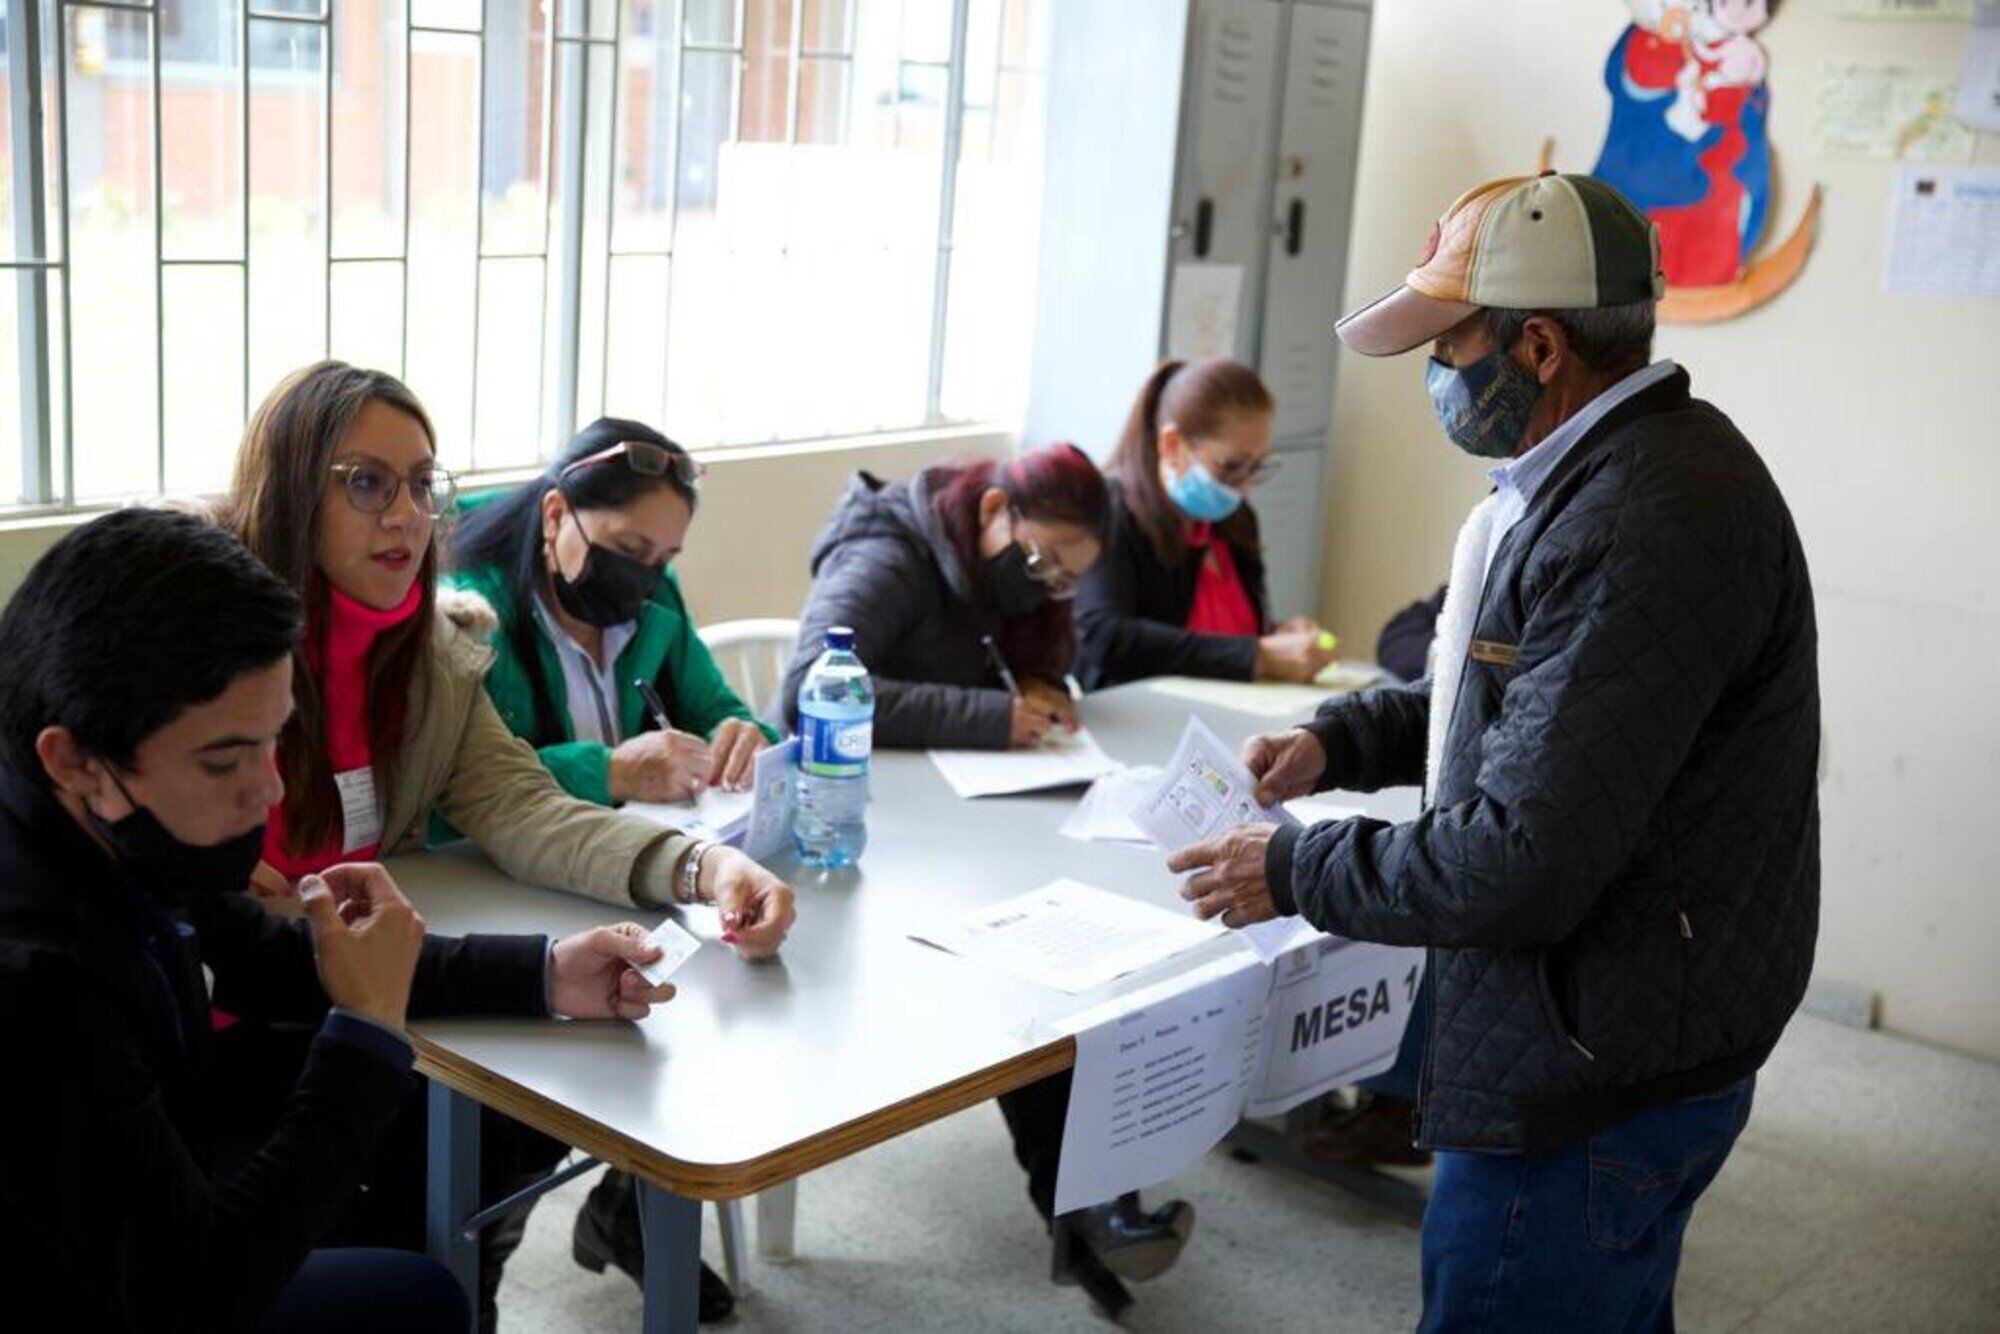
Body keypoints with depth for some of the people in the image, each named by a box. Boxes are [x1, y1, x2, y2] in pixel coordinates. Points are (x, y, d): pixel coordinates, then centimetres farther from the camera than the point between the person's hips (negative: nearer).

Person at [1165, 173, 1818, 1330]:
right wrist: (1343, 740, 6)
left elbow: (1520, 865, -28)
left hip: (1595, 1088, -10)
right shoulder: (1619, 465, 8)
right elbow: (1526, 687, 21)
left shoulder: (1647, 525, -27)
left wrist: (1295, 872, -15)